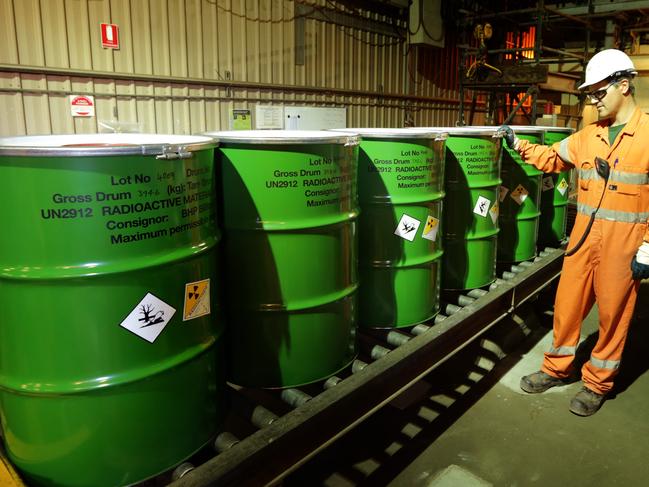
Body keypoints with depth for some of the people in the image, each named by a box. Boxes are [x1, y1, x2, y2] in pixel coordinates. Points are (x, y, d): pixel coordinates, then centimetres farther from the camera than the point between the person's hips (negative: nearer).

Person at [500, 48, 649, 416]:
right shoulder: (588, 136, 7)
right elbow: (552, 159, 22)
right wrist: (519, 144, 11)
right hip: (583, 239, 5)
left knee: (613, 314, 8)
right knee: (567, 305, 12)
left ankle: (598, 383, 26)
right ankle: (558, 368, 31)